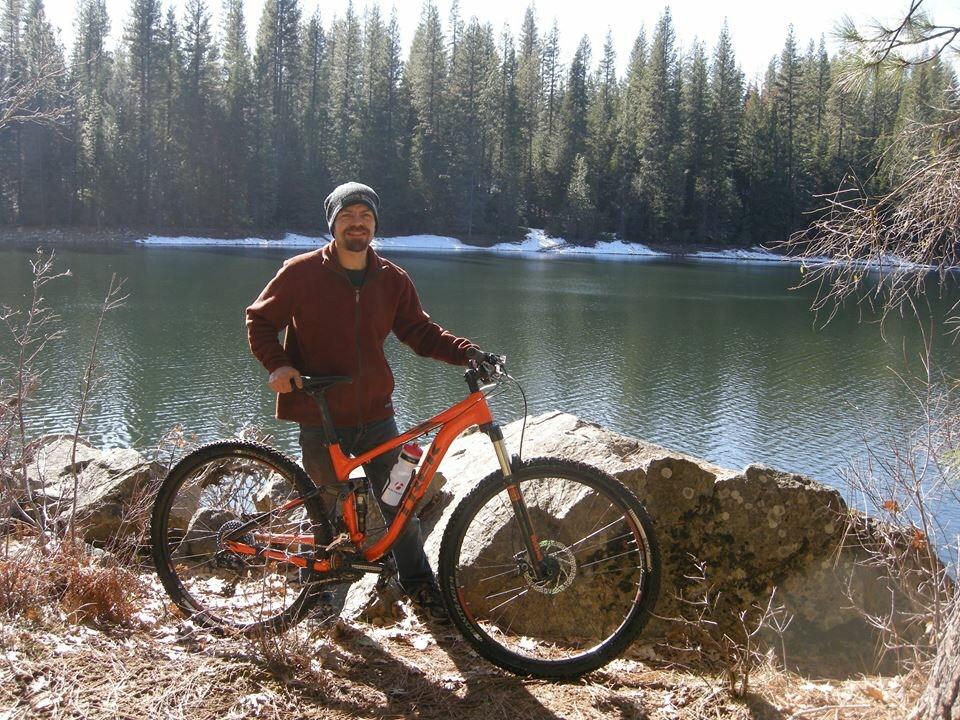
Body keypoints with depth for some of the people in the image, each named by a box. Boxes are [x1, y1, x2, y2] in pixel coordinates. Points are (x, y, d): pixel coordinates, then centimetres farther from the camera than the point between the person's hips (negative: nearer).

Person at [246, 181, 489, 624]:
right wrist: (277, 364, -15)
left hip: (376, 415, 2)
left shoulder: (391, 280, 4)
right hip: (320, 419, -2)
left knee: (400, 502, 4)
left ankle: (417, 581, 22)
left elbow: (419, 331, 8)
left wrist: (465, 352, -8)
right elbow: (260, 321, 3)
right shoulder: (301, 273, -5)